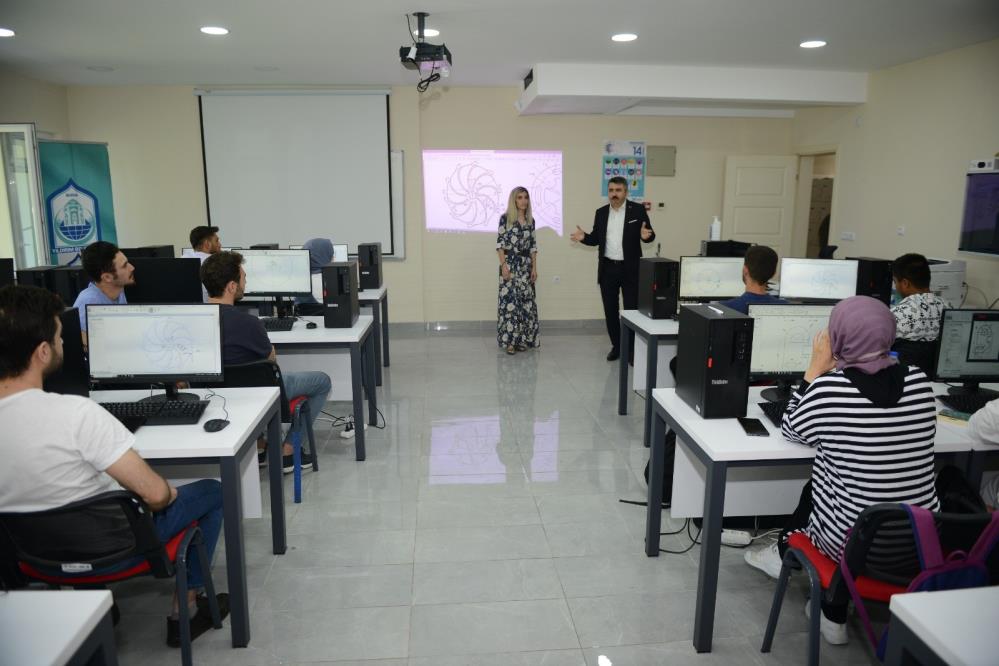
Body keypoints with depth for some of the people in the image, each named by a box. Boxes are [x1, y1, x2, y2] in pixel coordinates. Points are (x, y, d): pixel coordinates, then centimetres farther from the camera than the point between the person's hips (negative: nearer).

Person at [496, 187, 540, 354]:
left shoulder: (530, 220, 10)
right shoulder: (505, 218, -3)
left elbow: (533, 246, 11)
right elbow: (500, 243, -7)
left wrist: (534, 267, 6)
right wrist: (503, 265, -14)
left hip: (526, 264, 5)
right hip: (510, 263, -5)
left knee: (526, 300, 5)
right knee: (510, 300, -5)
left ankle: (523, 338, 15)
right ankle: (510, 340, 1)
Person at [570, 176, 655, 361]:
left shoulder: (638, 210, -3)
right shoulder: (601, 212, 8)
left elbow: (650, 235, -3)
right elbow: (596, 239, 11)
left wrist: (646, 235, -26)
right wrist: (584, 237, -9)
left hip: (630, 269, -3)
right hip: (607, 269, 4)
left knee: (632, 310, 0)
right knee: (610, 310, 9)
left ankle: (632, 349, 10)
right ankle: (616, 346, 22)